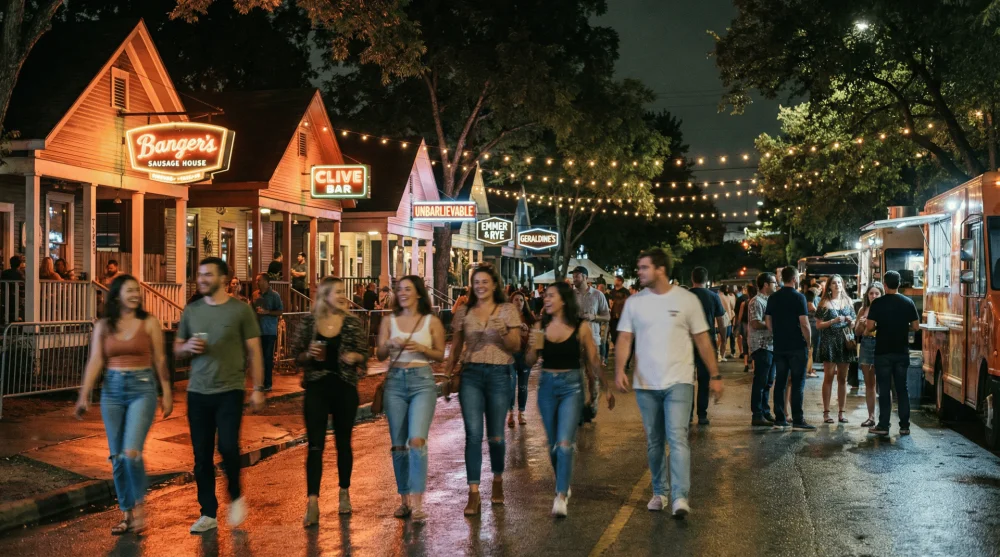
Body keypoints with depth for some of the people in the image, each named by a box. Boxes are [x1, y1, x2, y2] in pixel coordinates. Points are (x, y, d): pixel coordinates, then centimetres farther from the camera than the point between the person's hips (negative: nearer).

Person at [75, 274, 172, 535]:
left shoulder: (149, 323, -1)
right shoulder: (103, 326, 5)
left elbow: (159, 359, 1)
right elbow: (95, 362, 2)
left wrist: (167, 393, 1)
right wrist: (84, 395, -5)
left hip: (142, 388, -3)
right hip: (112, 389, 3)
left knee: (131, 452, -15)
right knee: (117, 457, 7)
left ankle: (138, 503, 9)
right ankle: (127, 514, 20)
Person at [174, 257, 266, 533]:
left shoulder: (240, 310, -3)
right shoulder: (191, 311, 8)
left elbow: (254, 351, -1)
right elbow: (177, 349, 15)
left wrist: (257, 388, -6)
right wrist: (188, 347, -9)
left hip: (229, 391, -4)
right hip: (197, 392, 4)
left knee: (228, 447, -11)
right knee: (202, 456, 6)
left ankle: (236, 497, 16)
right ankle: (208, 513, 17)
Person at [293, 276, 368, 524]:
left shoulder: (352, 322, 1)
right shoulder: (308, 322, 0)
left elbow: (364, 354, 5)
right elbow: (297, 355, 6)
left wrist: (355, 357, -16)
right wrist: (308, 354, -15)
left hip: (345, 387, 1)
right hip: (317, 387, -1)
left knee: (343, 442, 11)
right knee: (315, 445, -7)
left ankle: (344, 493, 29)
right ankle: (312, 504, -8)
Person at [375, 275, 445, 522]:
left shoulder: (431, 321, 3)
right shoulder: (389, 321, 9)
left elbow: (440, 355, 5)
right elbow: (379, 355, 8)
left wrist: (421, 348, -12)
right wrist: (390, 345, -12)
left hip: (422, 381, -3)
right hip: (395, 381, 3)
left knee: (417, 440, -16)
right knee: (398, 444, 5)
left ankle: (417, 502, -13)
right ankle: (404, 499, 17)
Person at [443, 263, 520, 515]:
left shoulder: (507, 310, 3)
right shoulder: (464, 312, 8)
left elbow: (516, 346, 1)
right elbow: (456, 347, 14)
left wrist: (503, 332, -16)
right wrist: (448, 372, 5)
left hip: (499, 374, -1)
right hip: (471, 374, 1)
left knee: (495, 436, 6)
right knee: (473, 434, -8)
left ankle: (497, 480, 33)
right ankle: (474, 495, -6)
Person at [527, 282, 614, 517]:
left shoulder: (581, 327, -6)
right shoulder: (542, 326, 2)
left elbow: (593, 360, 1)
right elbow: (530, 361, 6)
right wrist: (534, 347, -14)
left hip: (571, 385, -4)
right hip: (547, 385, 4)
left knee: (564, 443, -14)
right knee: (553, 444, 13)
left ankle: (561, 496, -11)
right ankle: (563, 485, 33)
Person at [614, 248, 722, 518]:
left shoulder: (687, 300, -3)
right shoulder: (634, 302, 3)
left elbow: (702, 340, 2)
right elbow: (624, 339, 0)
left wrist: (715, 376, 1)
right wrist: (619, 370, -16)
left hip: (678, 381, -3)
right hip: (645, 384, 3)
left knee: (677, 437, -14)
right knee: (654, 442, 12)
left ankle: (680, 497, -13)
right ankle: (659, 492, 26)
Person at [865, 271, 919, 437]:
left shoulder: (878, 303, -9)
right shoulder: (908, 302, 0)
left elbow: (870, 327, -12)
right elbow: (916, 327, 2)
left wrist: (868, 330, 10)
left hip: (883, 352, -3)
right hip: (902, 352, 3)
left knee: (884, 390, 2)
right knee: (902, 389, 10)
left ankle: (883, 426, 3)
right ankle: (904, 426, 12)